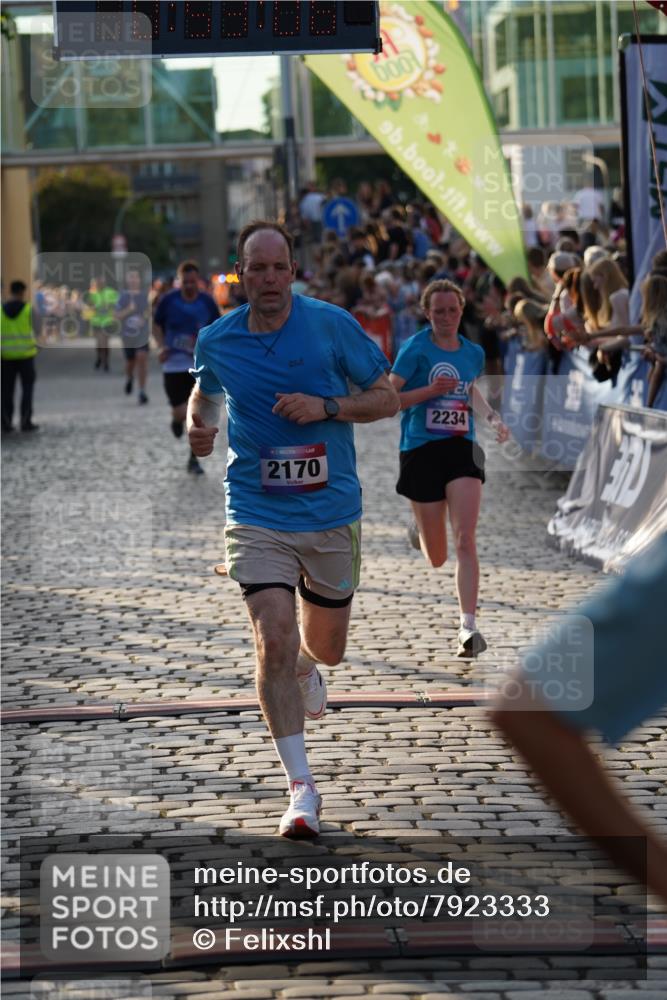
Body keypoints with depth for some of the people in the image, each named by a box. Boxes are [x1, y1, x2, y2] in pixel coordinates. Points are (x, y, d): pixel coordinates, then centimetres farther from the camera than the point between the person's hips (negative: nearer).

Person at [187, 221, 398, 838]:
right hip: (258, 515, -1)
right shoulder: (217, 341, -1)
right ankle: (302, 790, -9)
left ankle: (305, 669, 56)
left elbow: (387, 399, -2)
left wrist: (326, 406, -17)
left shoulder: (331, 324, -7)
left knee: (325, 648, 14)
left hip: (331, 513, 1)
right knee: (274, 640, -18)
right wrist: (200, 426, 3)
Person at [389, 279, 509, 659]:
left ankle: (469, 628, -16)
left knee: (466, 542, -14)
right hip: (421, 452, -3)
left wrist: (493, 417, 13)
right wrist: (430, 390, -21)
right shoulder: (415, 350, -6)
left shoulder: (474, 352, 9)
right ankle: (421, 533, 45)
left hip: (462, 448, 3)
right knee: (437, 558, 7)